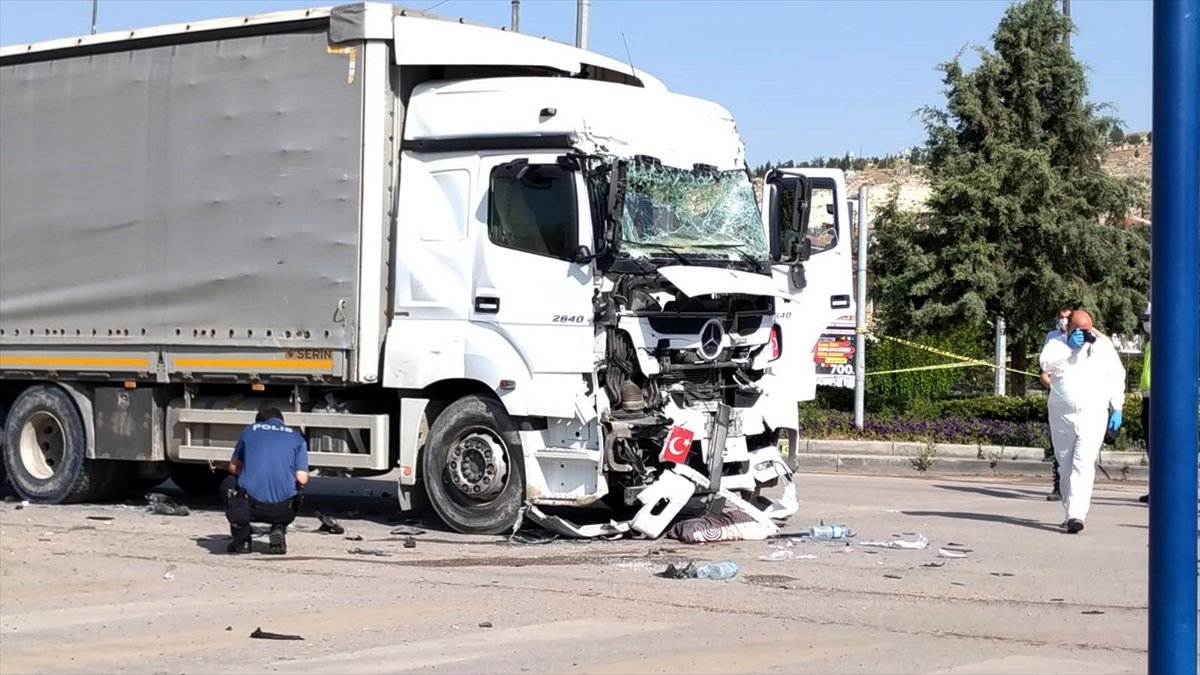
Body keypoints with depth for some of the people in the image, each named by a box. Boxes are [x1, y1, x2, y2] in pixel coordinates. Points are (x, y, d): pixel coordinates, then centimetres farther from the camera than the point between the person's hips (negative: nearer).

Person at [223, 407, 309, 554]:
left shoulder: (250, 430, 15)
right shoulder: (297, 437, 13)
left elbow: (233, 468, 22)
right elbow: (302, 480, 2)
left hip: (250, 505, -1)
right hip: (283, 511, 1)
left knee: (229, 484, 32)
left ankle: (242, 540, 18)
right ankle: (279, 530, 7)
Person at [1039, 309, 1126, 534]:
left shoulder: (1103, 347, 7)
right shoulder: (1057, 344, 7)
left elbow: (1116, 378, 10)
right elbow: (1046, 364, -12)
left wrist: (1117, 409, 5)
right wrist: (1068, 347, -17)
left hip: (1092, 416, -2)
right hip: (1061, 415, 2)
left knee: (1083, 465, -15)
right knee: (1065, 467, 10)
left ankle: (1077, 515, -23)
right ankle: (1071, 513, 23)